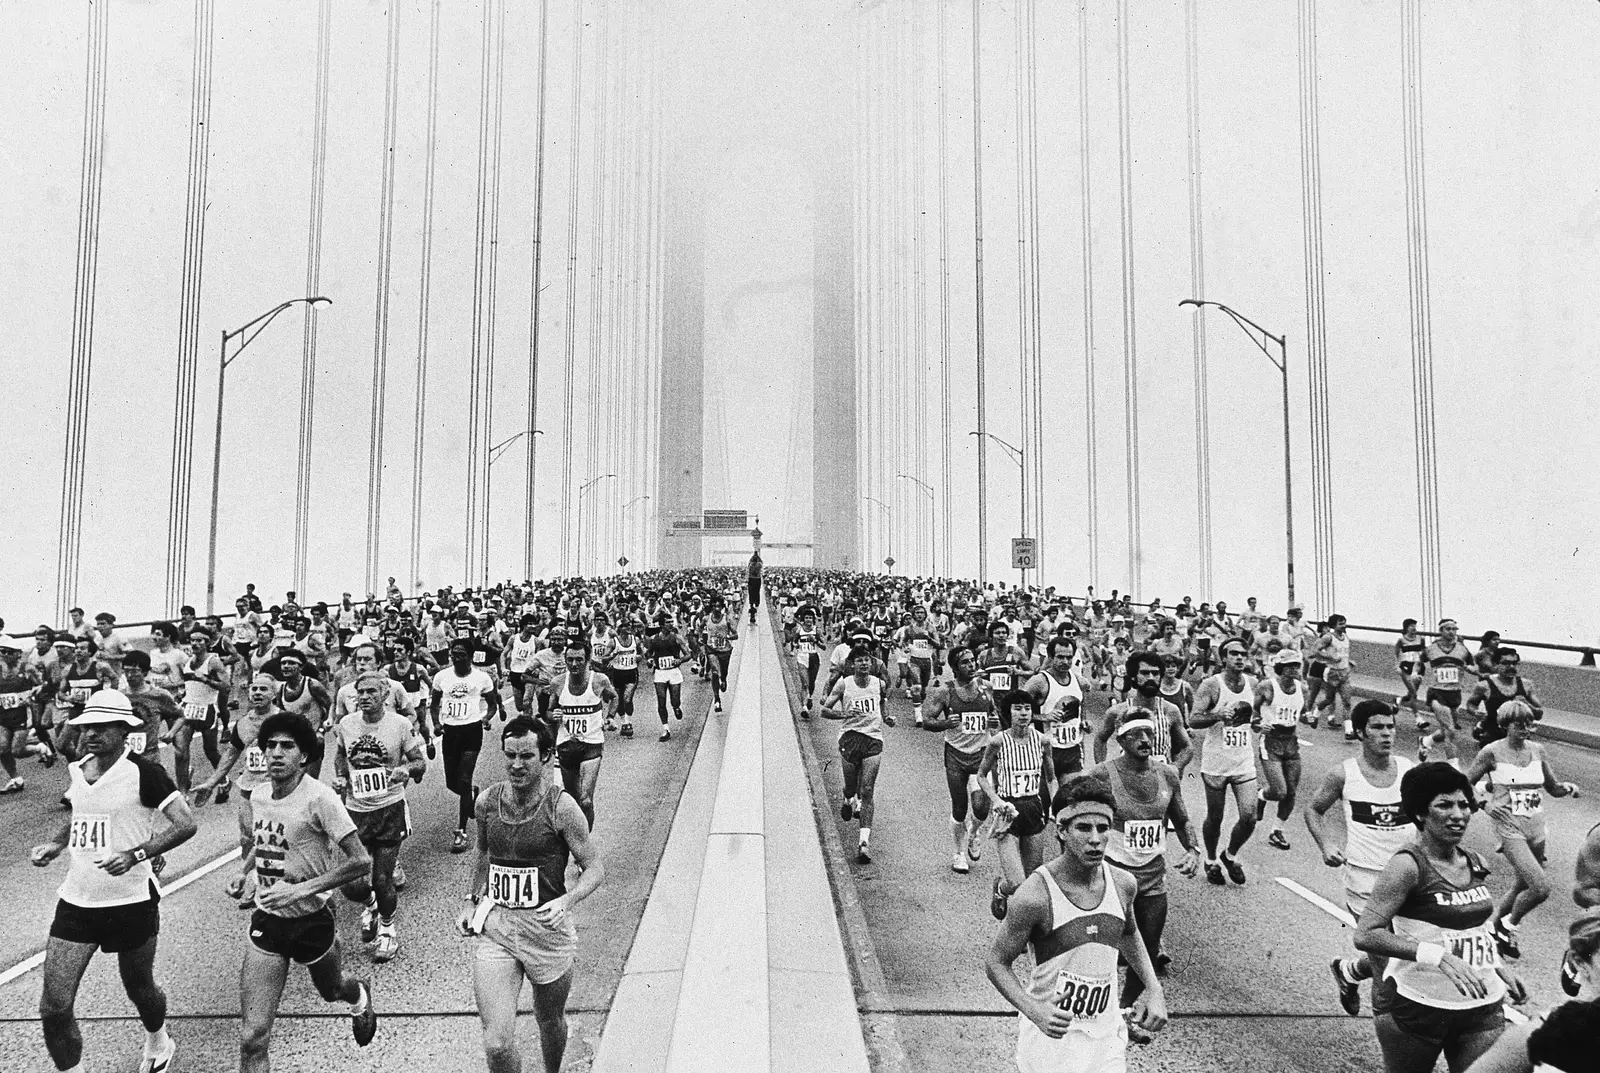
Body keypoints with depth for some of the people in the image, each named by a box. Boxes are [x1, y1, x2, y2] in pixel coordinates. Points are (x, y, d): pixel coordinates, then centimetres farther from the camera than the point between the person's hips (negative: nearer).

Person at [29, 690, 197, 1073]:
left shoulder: (143, 772, -15)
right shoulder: (76, 770, 5)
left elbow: (185, 824, -19)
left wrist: (135, 854, -28)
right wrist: (55, 844, 6)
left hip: (132, 902, -5)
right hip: (76, 902, 5)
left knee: (139, 990, 15)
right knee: (54, 1007, -1)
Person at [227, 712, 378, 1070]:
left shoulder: (318, 797, -22)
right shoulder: (258, 797, -1)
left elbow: (361, 861, -23)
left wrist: (303, 889, -27)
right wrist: (243, 872, 6)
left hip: (311, 920, -4)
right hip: (267, 921, 4)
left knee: (332, 991, 26)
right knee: (252, 1038, -6)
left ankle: (361, 996, 62)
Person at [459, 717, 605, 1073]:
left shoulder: (561, 807, -13)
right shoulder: (487, 802, -1)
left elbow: (594, 868, -10)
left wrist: (565, 902, -26)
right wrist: (473, 902, 10)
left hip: (546, 928, -2)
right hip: (493, 927, 2)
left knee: (550, 1022, 20)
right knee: (497, 1044, -9)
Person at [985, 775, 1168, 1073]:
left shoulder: (1123, 884, -6)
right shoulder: (1035, 896, -22)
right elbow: (996, 962, -13)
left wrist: (1154, 990, 6)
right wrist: (1033, 1010, -26)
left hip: (1106, 1035, 4)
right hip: (1051, 1034, -4)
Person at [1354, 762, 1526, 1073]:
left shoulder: (1476, 864, 6)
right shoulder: (1408, 865, -16)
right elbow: (1365, 935, -24)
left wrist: (1498, 969, 13)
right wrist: (1437, 956, -29)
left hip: (1484, 1007, 6)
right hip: (1418, 1009, -6)